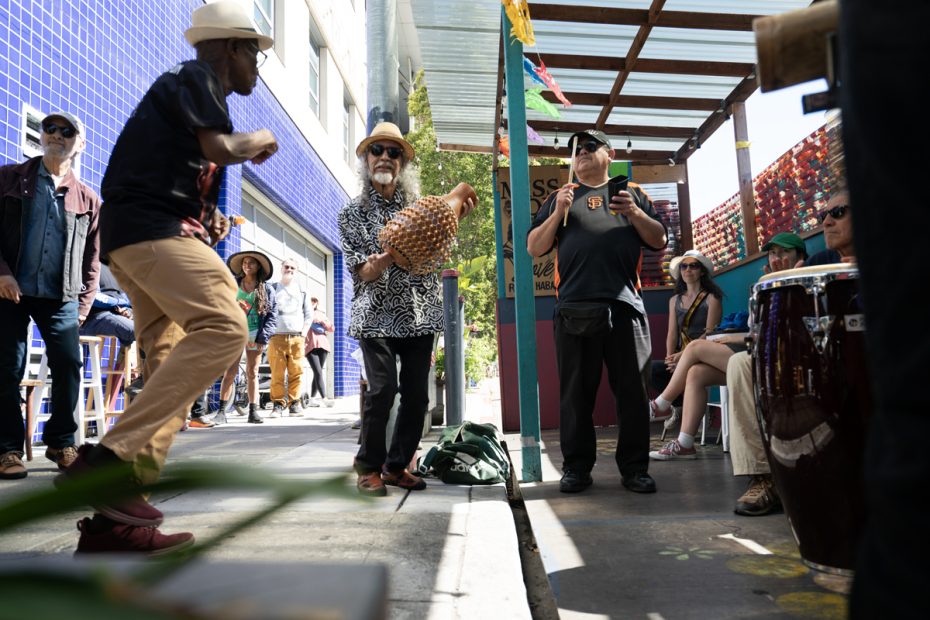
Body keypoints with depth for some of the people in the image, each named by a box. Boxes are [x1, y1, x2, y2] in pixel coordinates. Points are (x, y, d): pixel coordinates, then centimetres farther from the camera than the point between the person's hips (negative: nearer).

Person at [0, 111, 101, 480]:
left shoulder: (88, 199, 11)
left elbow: (92, 257, 10)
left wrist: (85, 304, 4)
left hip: (61, 297, 1)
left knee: (69, 366, -6)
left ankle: (61, 442, 9)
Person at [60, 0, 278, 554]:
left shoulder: (188, 89, 31)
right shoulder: (197, 77, 2)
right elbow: (219, 148, -14)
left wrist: (208, 218, 17)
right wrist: (260, 140, 6)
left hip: (137, 238, 10)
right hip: (152, 228, -10)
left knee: (173, 369, 1)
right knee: (223, 328, -27)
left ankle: (115, 518, -2)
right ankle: (106, 460, -30)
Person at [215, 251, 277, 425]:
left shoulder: (266, 288, 5)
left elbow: (272, 315, 2)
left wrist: (263, 338, -6)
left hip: (255, 334, 0)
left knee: (252, 372, 5)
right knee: (231, 371, -8)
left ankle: (253, 411, 7)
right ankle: (222, 411, -8)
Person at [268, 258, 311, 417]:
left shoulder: (302, 290, 17)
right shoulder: (272, 289, 12)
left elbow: (309, 314, 18)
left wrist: (304, 332, 6)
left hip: (297, 337, 1)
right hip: (277, 337, -1)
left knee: (296, 372, -4)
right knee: (277, 373, -6)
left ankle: (294, 403, 3)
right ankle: (278, 404, -1)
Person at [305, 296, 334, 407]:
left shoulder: (320, 314, 22)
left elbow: (331, 328, 15)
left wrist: (322, 321, 1)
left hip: (322, 345, 4)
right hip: (310, 346, -4)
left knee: (317, 373, 2)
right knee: (319, 373, -15)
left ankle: (312, 398, 8)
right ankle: (324, 398, -20)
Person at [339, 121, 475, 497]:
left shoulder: (419, 205, 12)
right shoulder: (352, 213, 5)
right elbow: (363, 272, -3)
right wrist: (390, 257, -24)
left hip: (419, 313, 3)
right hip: (377, 315, -3)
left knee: (416, 395, 1)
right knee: (382, 389, -14)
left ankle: (396, 466, 18)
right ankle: (369, 468, 5)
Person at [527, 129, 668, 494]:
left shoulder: (632, 194, 21)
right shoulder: (561, 198, 21)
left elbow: (659, 241, 14)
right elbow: (534, 249, 12)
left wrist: (635, 213, -3)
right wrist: (558, 213, -2)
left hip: (625, 306, 0)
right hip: (574, 309, 0)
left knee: (633, 392, 1)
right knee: (575, 393, 2)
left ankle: (634, 468, 10)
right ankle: (576, 468, 10)